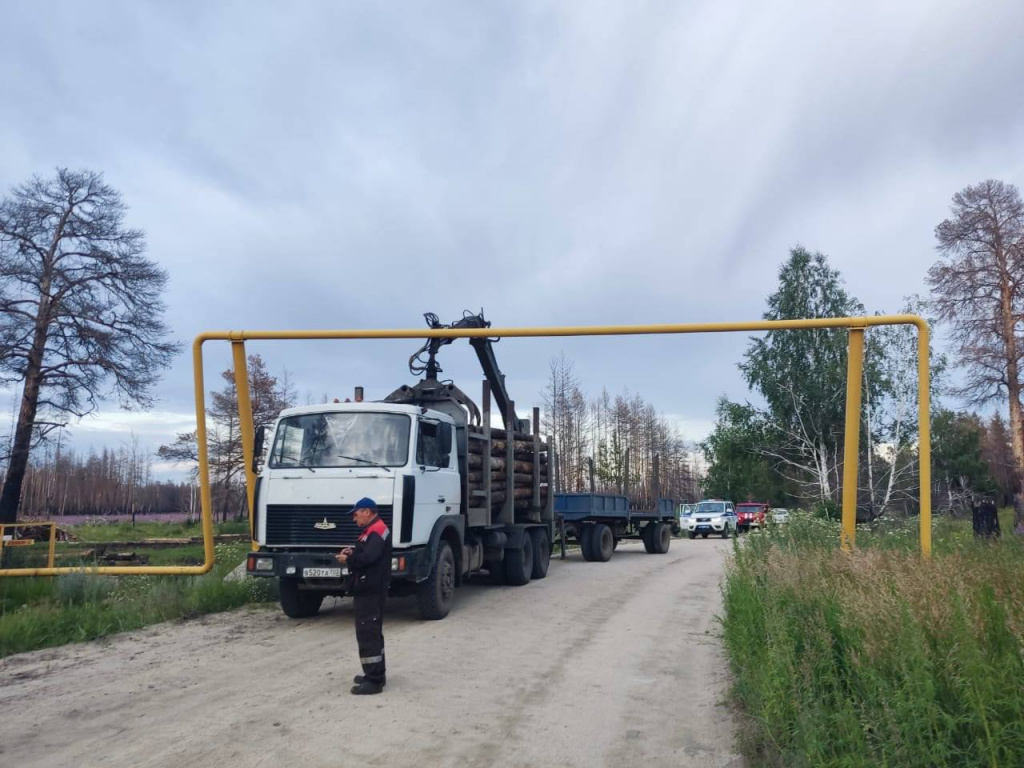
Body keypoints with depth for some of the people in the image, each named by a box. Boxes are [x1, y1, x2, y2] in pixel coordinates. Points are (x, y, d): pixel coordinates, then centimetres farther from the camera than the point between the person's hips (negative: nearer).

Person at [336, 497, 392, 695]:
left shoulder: (377, 531, -16)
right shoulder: (373, 530, 19)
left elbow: (367, 558, -27)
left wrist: (347, 559, -12)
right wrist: (353, 552, 5)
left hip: (370, 591, -11)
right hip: (369, 590, 11)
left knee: (367, 634, -10)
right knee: (372, 632, 17)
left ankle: (374, 680, -9)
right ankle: (376, 674, 25)